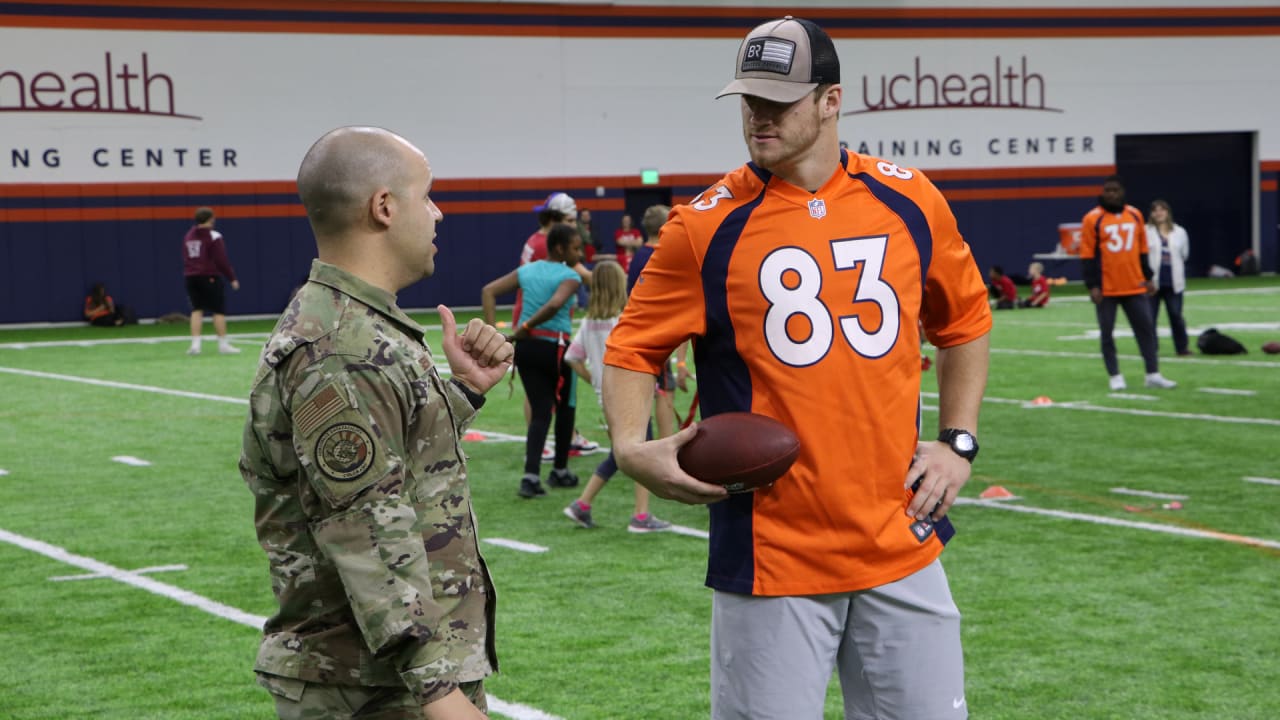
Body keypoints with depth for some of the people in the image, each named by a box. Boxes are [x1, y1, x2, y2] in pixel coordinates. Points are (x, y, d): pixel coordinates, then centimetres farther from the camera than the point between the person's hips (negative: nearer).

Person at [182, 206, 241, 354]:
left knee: (197, 310, 8)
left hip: (191, 277, 6)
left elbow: (186, 259, 15)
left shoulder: (188, 236, 10)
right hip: (210, 277, -6)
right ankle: (223, 344, 3)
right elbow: (221, 261, -12)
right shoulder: (213, 236, -10)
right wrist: (232, 278, -7)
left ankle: (195, 344, -2)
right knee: (219, 311, 2)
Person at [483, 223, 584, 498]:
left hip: (526, 347, 5)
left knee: (540, 412, 8)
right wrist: (527, 326, -17)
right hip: (555, 348, -5)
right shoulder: (569, 276, -8)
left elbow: (488, 290, 5)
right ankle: (559, 471, 28)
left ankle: (531, 476, -9)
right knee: (564, 408, 17)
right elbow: (555, 304, -28)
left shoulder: (527, 270, 11)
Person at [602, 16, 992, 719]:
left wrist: (957, 444, 8)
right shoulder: (706, 227, -5)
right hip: (770, 555, -3)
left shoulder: (911, 202, 3)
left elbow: (964, 323, 18)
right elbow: (633, 348, 2)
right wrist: (631, 448, -16)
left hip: (902, 548, 3)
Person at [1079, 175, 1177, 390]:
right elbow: (1087, 255, -6)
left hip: (1134, 287, 4)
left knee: (1146, 329, 3)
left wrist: (1147, 278, 12)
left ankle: (1153, 375, 9)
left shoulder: (1135, 215, 8)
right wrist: (1092, 286, -11)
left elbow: (1142, 250, 15)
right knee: (1107, 333, 2)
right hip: (1106, 290, -4)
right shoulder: (1093, 219, -5)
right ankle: (1115, 377, 12)